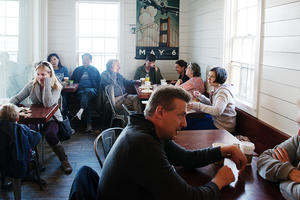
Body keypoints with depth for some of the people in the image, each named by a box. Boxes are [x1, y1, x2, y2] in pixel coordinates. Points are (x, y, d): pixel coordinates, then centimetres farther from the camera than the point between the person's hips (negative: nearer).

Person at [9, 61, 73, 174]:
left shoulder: (56, 87, -8)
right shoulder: (31, 85, 2)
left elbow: (48, 104, -24)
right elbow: (17, 98, 5)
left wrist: (47, 83, -24)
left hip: (52, 118, -2)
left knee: (49, 134, -32)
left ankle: (64, 160, -9)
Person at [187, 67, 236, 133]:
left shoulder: (224, 92, -25)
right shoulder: (216, 89, 5)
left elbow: (217, 111, -37)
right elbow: (211, 103, 18)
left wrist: (198, 106, -36)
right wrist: (200, 96, 2)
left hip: (222, 127, -9)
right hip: (215, 119, 9)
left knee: (190, 127, -9)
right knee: (190, 121, 11)